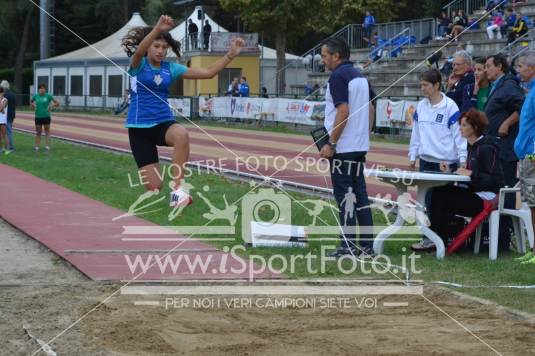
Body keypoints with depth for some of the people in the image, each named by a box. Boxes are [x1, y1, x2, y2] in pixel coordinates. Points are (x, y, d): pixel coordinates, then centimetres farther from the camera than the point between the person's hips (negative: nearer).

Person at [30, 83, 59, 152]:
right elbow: (31, 102, 21)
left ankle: (47, 146, 8)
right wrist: (33, 106, 2)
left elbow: (57, 103, 0)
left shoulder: (48, 96, -5)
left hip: (46, 116, -2)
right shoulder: (35, 96, 1)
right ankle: (37, 146, 13)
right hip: (38, 116, 2)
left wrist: (51, 106, -13)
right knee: (38, 132, 8)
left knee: (47, 131, 5)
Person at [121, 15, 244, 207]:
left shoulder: (170, 68, 5)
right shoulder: (138, 64, -4)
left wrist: (231, 54, -8)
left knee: (181, 134, -38)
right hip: (139, 127, -2)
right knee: (153, 187, -8)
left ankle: (177, 187, -30)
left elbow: (208, 72, 3)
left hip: (163, 122, 2)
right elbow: (139, 51, -30)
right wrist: (157, 29, -47)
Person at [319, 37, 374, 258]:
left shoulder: (338, 76, -13)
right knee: (360, 195, 10)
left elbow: (343, 112, -21)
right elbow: (369, 111, 18)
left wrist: (331, 144, -18)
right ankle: (367, 245, 12)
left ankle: (349, 246, -2)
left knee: (344, 196, -4)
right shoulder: (360, 76, 14)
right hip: (360, 146, 9)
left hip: (342, 148, -9)